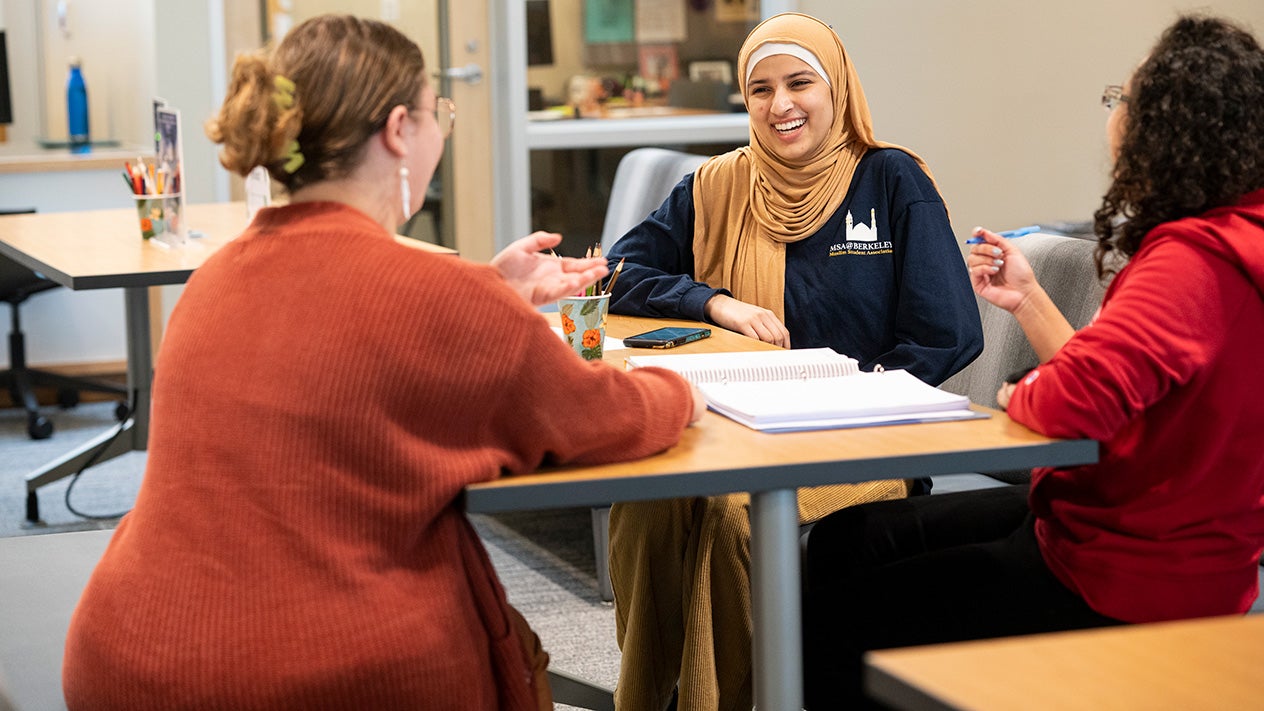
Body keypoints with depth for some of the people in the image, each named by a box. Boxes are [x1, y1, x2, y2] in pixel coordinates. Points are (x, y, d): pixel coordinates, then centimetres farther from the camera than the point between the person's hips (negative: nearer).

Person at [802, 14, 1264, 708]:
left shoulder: (1194, 264, -27)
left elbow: (1077, 400, -38)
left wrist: (1018, 395, -16)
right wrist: (1027, 299, 11)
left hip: (1128, 585, -11)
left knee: (829, 623, -2)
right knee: (842, 540, 17)